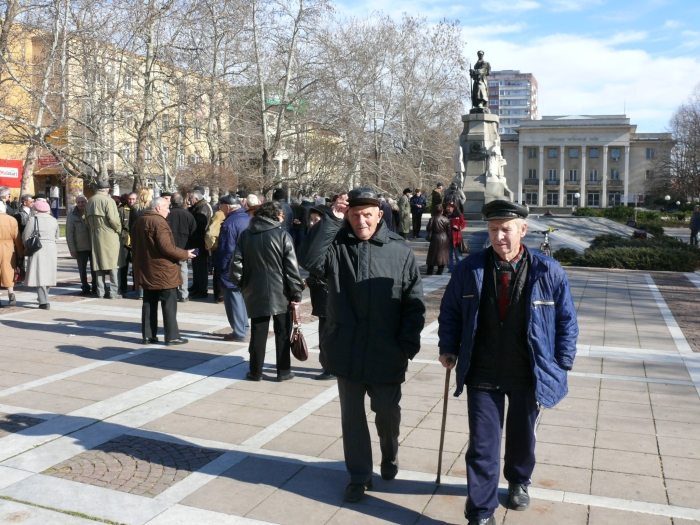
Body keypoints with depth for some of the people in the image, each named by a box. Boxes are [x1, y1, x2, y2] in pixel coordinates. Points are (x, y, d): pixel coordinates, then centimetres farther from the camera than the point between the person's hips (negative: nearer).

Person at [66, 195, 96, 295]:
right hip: (80, 248, -1)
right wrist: (72, 250, -7)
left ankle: (95, 287, 17)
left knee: (94, 268, 6)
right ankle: (85, 288, 16)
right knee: (82, 269, 5)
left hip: (93, 246, 1)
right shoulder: (72, 216, -2)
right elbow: (69, 234, -2)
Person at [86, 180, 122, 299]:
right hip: (109, 236, -6)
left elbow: (87, 219, 14)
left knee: (99, 263, 10)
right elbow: (113, 219, -18)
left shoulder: (90, 201, 11)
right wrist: (119, 229, -2)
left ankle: (100, 291, 13)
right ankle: (113, 292, -3)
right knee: (113, 263, -1)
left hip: (95, 236, 6)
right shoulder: (108, 200, -11)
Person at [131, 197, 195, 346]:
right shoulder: (159, 222, -16)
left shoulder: (139, 221, 12)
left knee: (149, 303, 12)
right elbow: (167, 248, -23)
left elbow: (135, 244, 18)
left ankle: (148, 335, 14)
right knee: (169, 303, -1)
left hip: (146, 269, 8)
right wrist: (185, 254, -12)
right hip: (162, 271, -8)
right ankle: (172, 336, 1)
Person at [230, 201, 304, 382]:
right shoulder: (282, 235, -8)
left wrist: (240, 283, 13)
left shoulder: (245, 235, 4)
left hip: (255, 292, 3)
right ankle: (283, 371, 13)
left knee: (258, 333, 10)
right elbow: (291, 267, -11)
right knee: (283, 333, 8)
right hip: (280, 292, -3)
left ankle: (255, 372, 14)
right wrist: (296, 292, -6)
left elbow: (237, 262, 2)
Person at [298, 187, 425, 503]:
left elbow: (414, 304, -2)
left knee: (387, 412, 15)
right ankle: (358, 476, 29)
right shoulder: (337, 246, -1)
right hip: (347, 351, 1)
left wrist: (408, 345, -7)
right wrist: (331, 220, -21)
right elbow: (309, 260, -21)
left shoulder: (401, 252, -3)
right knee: (352, 415, 12)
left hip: (387, 354, -1)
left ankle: (389, 458, 45)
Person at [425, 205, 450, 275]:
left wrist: (429, 235, 9)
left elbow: (428, 228, -11)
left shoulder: (432, 219, -12)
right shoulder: (446, 220, -3)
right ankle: (440, 271, 11)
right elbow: (449, 230, 3)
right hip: (444, 238, 2)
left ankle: (430, 271, 8)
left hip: (435, 238, -2)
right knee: (442, 254, 10)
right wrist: (449, 239, 12)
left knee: (432, 254, 6)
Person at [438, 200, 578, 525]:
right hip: (483, 375, 0)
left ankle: (518, 481, 52)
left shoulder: (547, 272, -9)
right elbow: (450, 311, 6)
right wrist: (449, 348, 0)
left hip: (528, 376, 1)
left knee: (522, 437, 22)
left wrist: (562, 365, -2)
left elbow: (566, 320, 0)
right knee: (482, 445, 2)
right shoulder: (470, 269, -7)